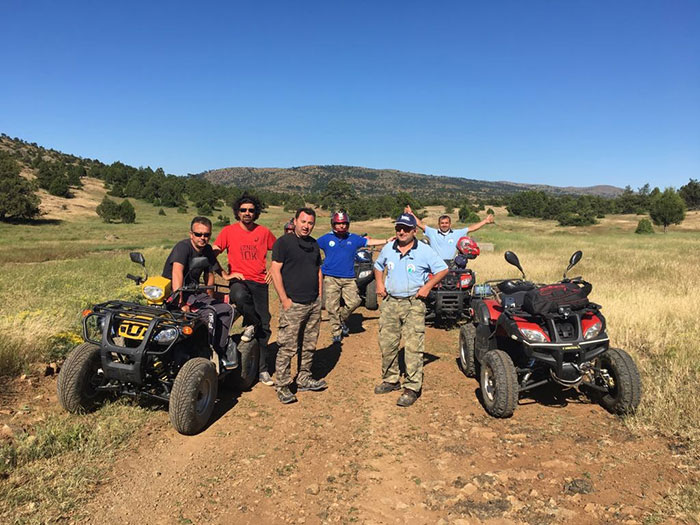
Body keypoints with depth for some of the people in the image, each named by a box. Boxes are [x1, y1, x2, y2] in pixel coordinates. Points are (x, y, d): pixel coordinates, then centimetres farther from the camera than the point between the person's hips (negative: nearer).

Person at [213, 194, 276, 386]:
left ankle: (262, 368, 17)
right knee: (240, 296, -41)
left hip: (260, 282, 2)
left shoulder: (264, 232, 8)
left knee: (264, 326, 2)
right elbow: (213, 253, -1)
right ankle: (251, 323, -8)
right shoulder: (228, 231, 3)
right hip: (239, 280, -2)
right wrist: (225, 274, -7)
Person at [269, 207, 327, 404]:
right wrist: (284, 299, -14)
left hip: (314, 304, 7)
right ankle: (282, 386, 5)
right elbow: (275, 270, -10)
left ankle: (304, 379, 26)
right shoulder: (283, 242, -6)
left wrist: (319, 296, 13)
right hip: (293, 304, -7)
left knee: (309, 345, 13)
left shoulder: (314, 244, 15)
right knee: (287, 347, -5)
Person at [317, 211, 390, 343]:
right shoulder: (326, 239, 4)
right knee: (332, 306, -1)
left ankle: (342, 319, 21)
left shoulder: (354, 238, 10)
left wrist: (387, 241, 8)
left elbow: (370, 242, 12)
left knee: (354, 302, -7)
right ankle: (336, 332, 14)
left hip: (348, 278, 2)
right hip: (330, 277, -2)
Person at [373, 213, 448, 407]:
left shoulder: (424, 251, -4)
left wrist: (427, 286, -8)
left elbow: (442, 269, 1)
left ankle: (412, 387, 1)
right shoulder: (388, 249, 8)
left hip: (413, 304, -4)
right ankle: (390, 380, 26)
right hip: (390, 302, 5)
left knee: (413, 347, -7)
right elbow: (378, 266, 26)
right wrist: (379, 283, 11)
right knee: (386, 343, 9)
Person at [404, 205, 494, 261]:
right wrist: (411, 214, -4)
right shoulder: (432, 233, 9)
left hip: (451, 264, 1)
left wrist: (485, 221, 9)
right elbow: (420, 224, 5)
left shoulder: (457, 233, 12)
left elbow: (471, 228, 12)